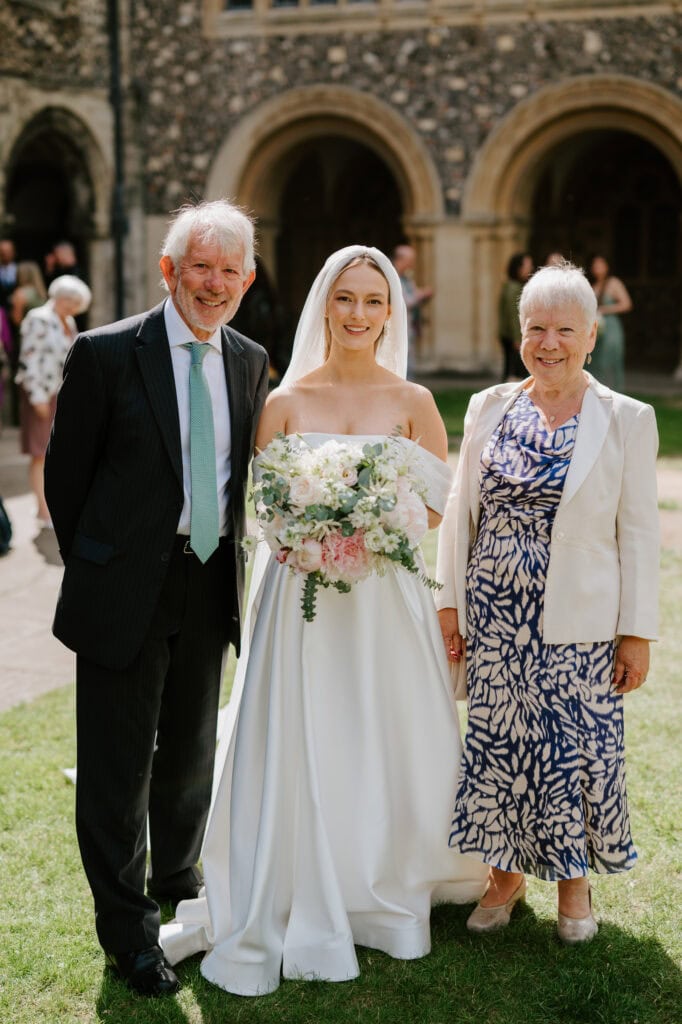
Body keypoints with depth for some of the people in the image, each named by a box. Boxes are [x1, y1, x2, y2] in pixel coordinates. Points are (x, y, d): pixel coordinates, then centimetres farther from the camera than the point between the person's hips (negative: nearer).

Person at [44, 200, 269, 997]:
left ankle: (178, 887, 40)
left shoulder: (251, 362, 5)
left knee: (191, 752, 20)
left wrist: (226, 553, 9)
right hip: (125, 588, -5)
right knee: (118, 762, 4)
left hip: (210, 583, 5)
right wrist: (95, 568, 1)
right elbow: (65, 473, -4)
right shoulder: (107, 353, -11)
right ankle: (126, 929, 19)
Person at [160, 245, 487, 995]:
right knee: (294, 752, 2)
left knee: (389, 746, 8)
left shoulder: (413, 403, 2)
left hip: (387, 595, 0)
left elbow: (435, 511, 2)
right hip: (301, 593, 0)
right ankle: (276, 910, 16)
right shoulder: (285, 401, 2)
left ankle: (390, 891, 29)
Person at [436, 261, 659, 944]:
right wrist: (450, 602, 5)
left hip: (579, 625, -2)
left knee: (577, 747, 5)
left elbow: (638, 533, -3)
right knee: (496, 742, 9)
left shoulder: (627, 420, -3)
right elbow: (460, 511, 9)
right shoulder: (489, 408, 5)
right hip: (495, 617, 3)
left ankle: (573, 882, 26)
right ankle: (506, 876, 27)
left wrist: (637, 632, -6)